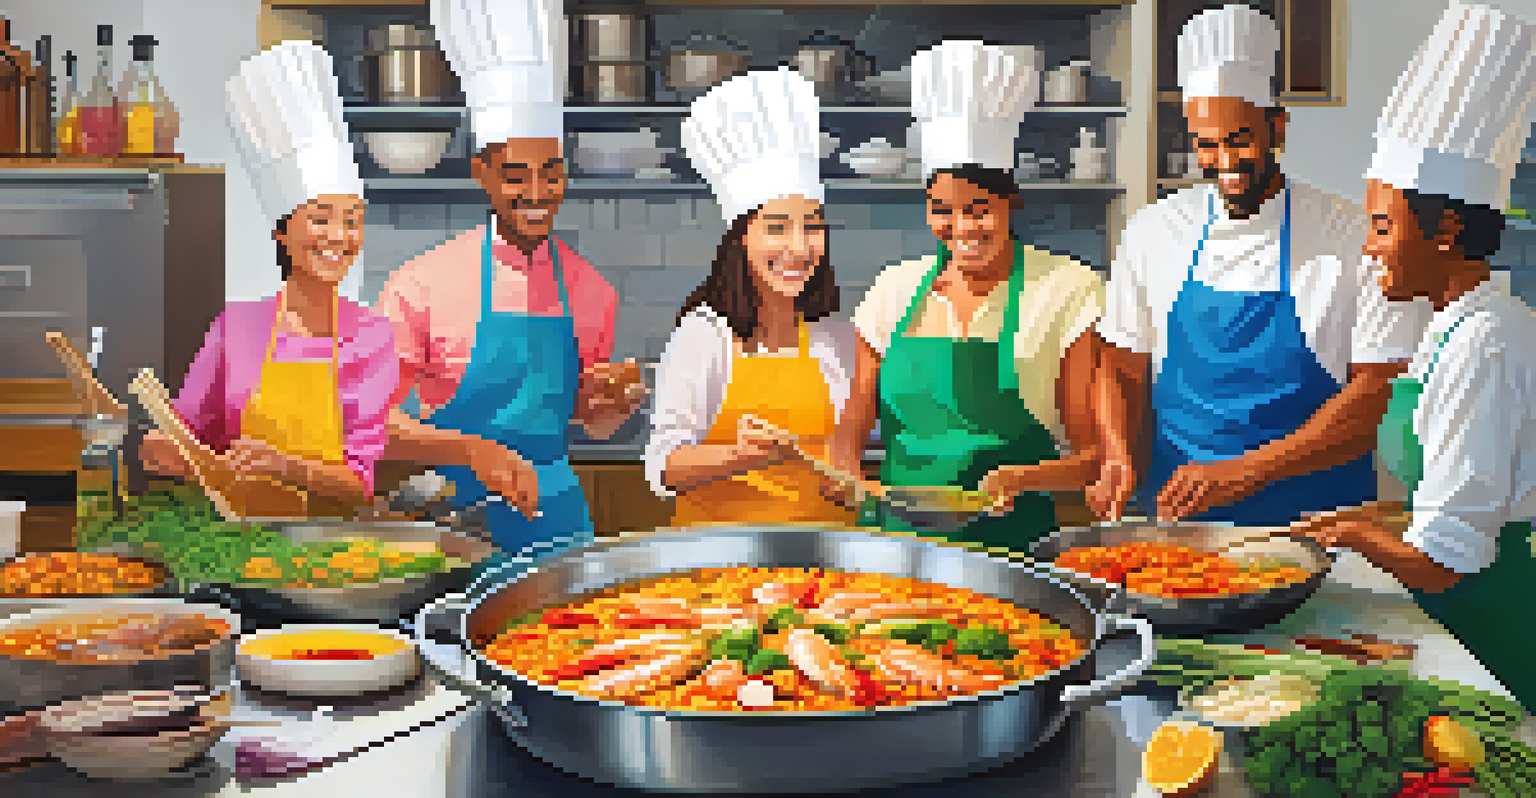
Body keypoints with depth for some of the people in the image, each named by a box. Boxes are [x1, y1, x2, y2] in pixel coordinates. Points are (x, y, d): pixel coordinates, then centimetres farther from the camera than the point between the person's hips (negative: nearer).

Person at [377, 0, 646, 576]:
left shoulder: (590, 291, 4)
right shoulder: (423, 284, -8)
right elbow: (373, 421, -6)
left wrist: (618, 401, -6)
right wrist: (469, 450, -19)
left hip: (556, 517, 3)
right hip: (452, 519, -3)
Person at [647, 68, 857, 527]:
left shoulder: (836, 339, 9)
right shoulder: (705, 334, -4)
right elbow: (663, 469, -8)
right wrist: (740, 455, -22)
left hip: (822, 543, 3)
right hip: (719, 535, -3)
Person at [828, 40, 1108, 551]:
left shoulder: (1067, 290, 1)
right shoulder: (896, 289, 12)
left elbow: (1096, 452, 2)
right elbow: (852, 433, 18)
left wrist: (1022, 478, -15)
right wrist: (848, 474, -3)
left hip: (1010, 538, -3)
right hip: (895, 537, 3)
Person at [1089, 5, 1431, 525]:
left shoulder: (1350, 240, -2)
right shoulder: (1152, 232, 8)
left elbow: (1375, 388, -7)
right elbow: (1123, 367, 13)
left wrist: (1246, 471, -17)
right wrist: (1120, 457, -6)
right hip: (1177, 512, 2)